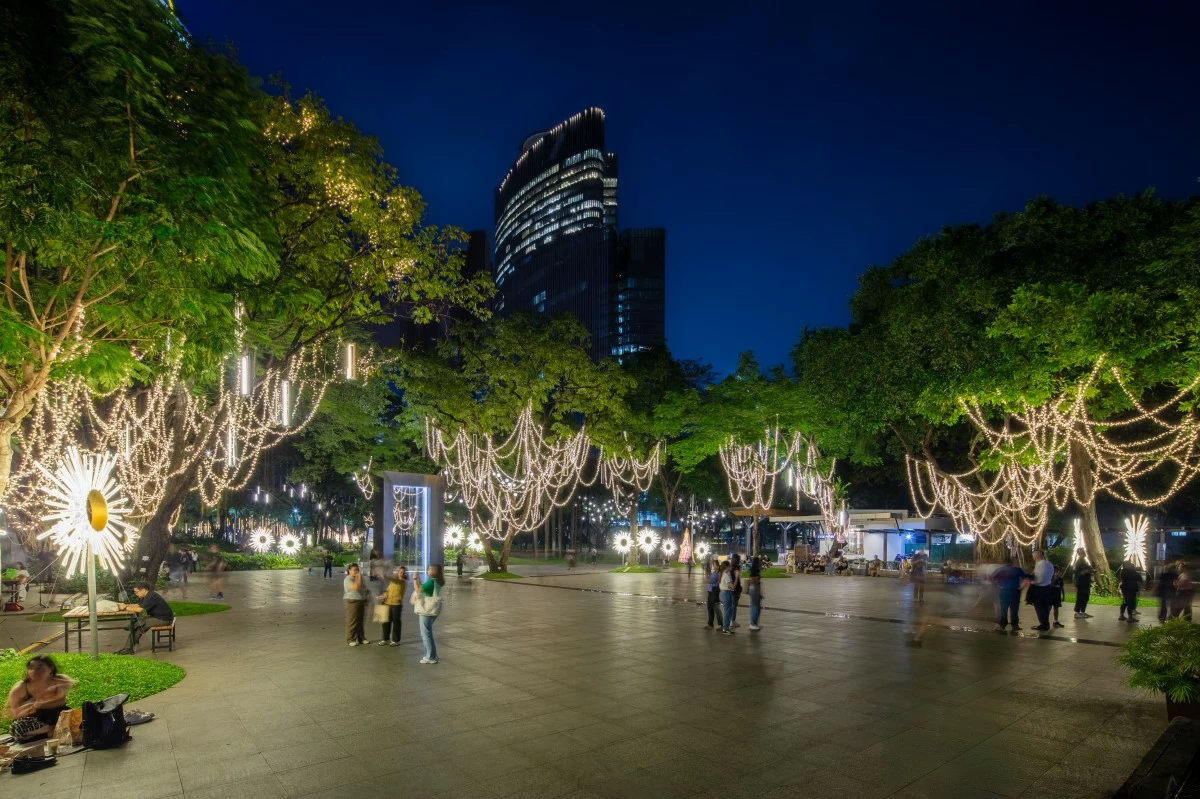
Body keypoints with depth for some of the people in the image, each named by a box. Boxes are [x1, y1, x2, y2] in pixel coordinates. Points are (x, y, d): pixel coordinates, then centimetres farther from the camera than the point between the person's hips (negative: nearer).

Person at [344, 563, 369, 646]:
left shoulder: (358, 578, 15)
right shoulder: (348, 579, -12)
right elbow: (355, 587, -27)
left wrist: (367, 592, 9)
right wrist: (359, 577, -20)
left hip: (361, 602, 8)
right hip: (352, 602, -8)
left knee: (360, 621, 12)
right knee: (352, 622, -3)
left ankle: (361, 638, 19)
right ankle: (350, 640, 3)